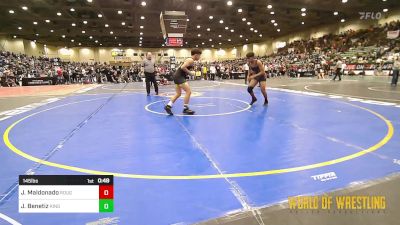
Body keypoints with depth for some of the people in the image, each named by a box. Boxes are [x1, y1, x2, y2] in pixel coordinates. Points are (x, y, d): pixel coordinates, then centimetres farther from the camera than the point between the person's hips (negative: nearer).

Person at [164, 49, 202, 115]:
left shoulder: (190, 60, 18)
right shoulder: (191, 60, -12)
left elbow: (182, 67, 23)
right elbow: (183, 67, -24)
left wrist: (188, 72, 15)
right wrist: (189, 72, -12)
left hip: (178, 76, 11)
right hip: (179, 76, -11)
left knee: (178, 94, 14)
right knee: (188, 91, -10)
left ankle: (168, 106, 12)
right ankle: (185, 109, -3)